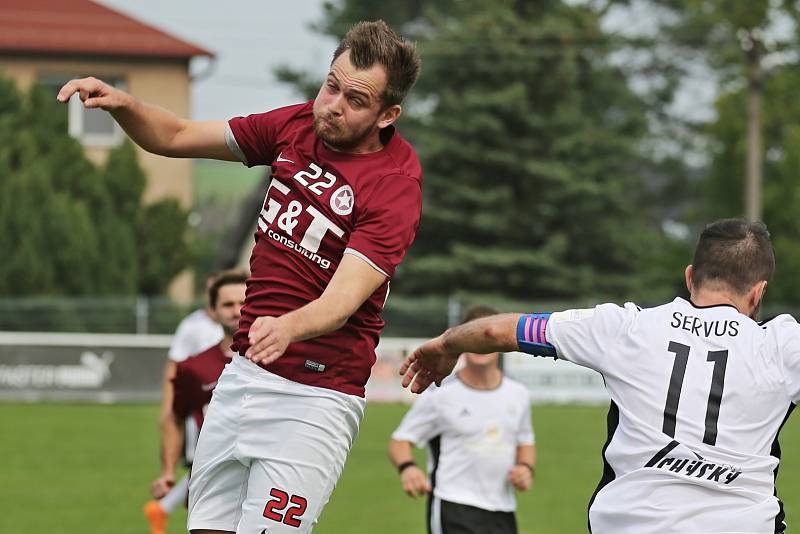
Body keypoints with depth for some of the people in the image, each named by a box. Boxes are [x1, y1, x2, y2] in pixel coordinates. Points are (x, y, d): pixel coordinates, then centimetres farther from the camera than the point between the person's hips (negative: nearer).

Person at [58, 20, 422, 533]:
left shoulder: (396, 185, -16)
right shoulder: (297, 125, 4)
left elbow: (341, 302, -27)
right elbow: (178, 137, 12)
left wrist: (287, 328, -48)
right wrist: (123, 104, -8)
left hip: (315, 396, -6)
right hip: (243, 373, 7)